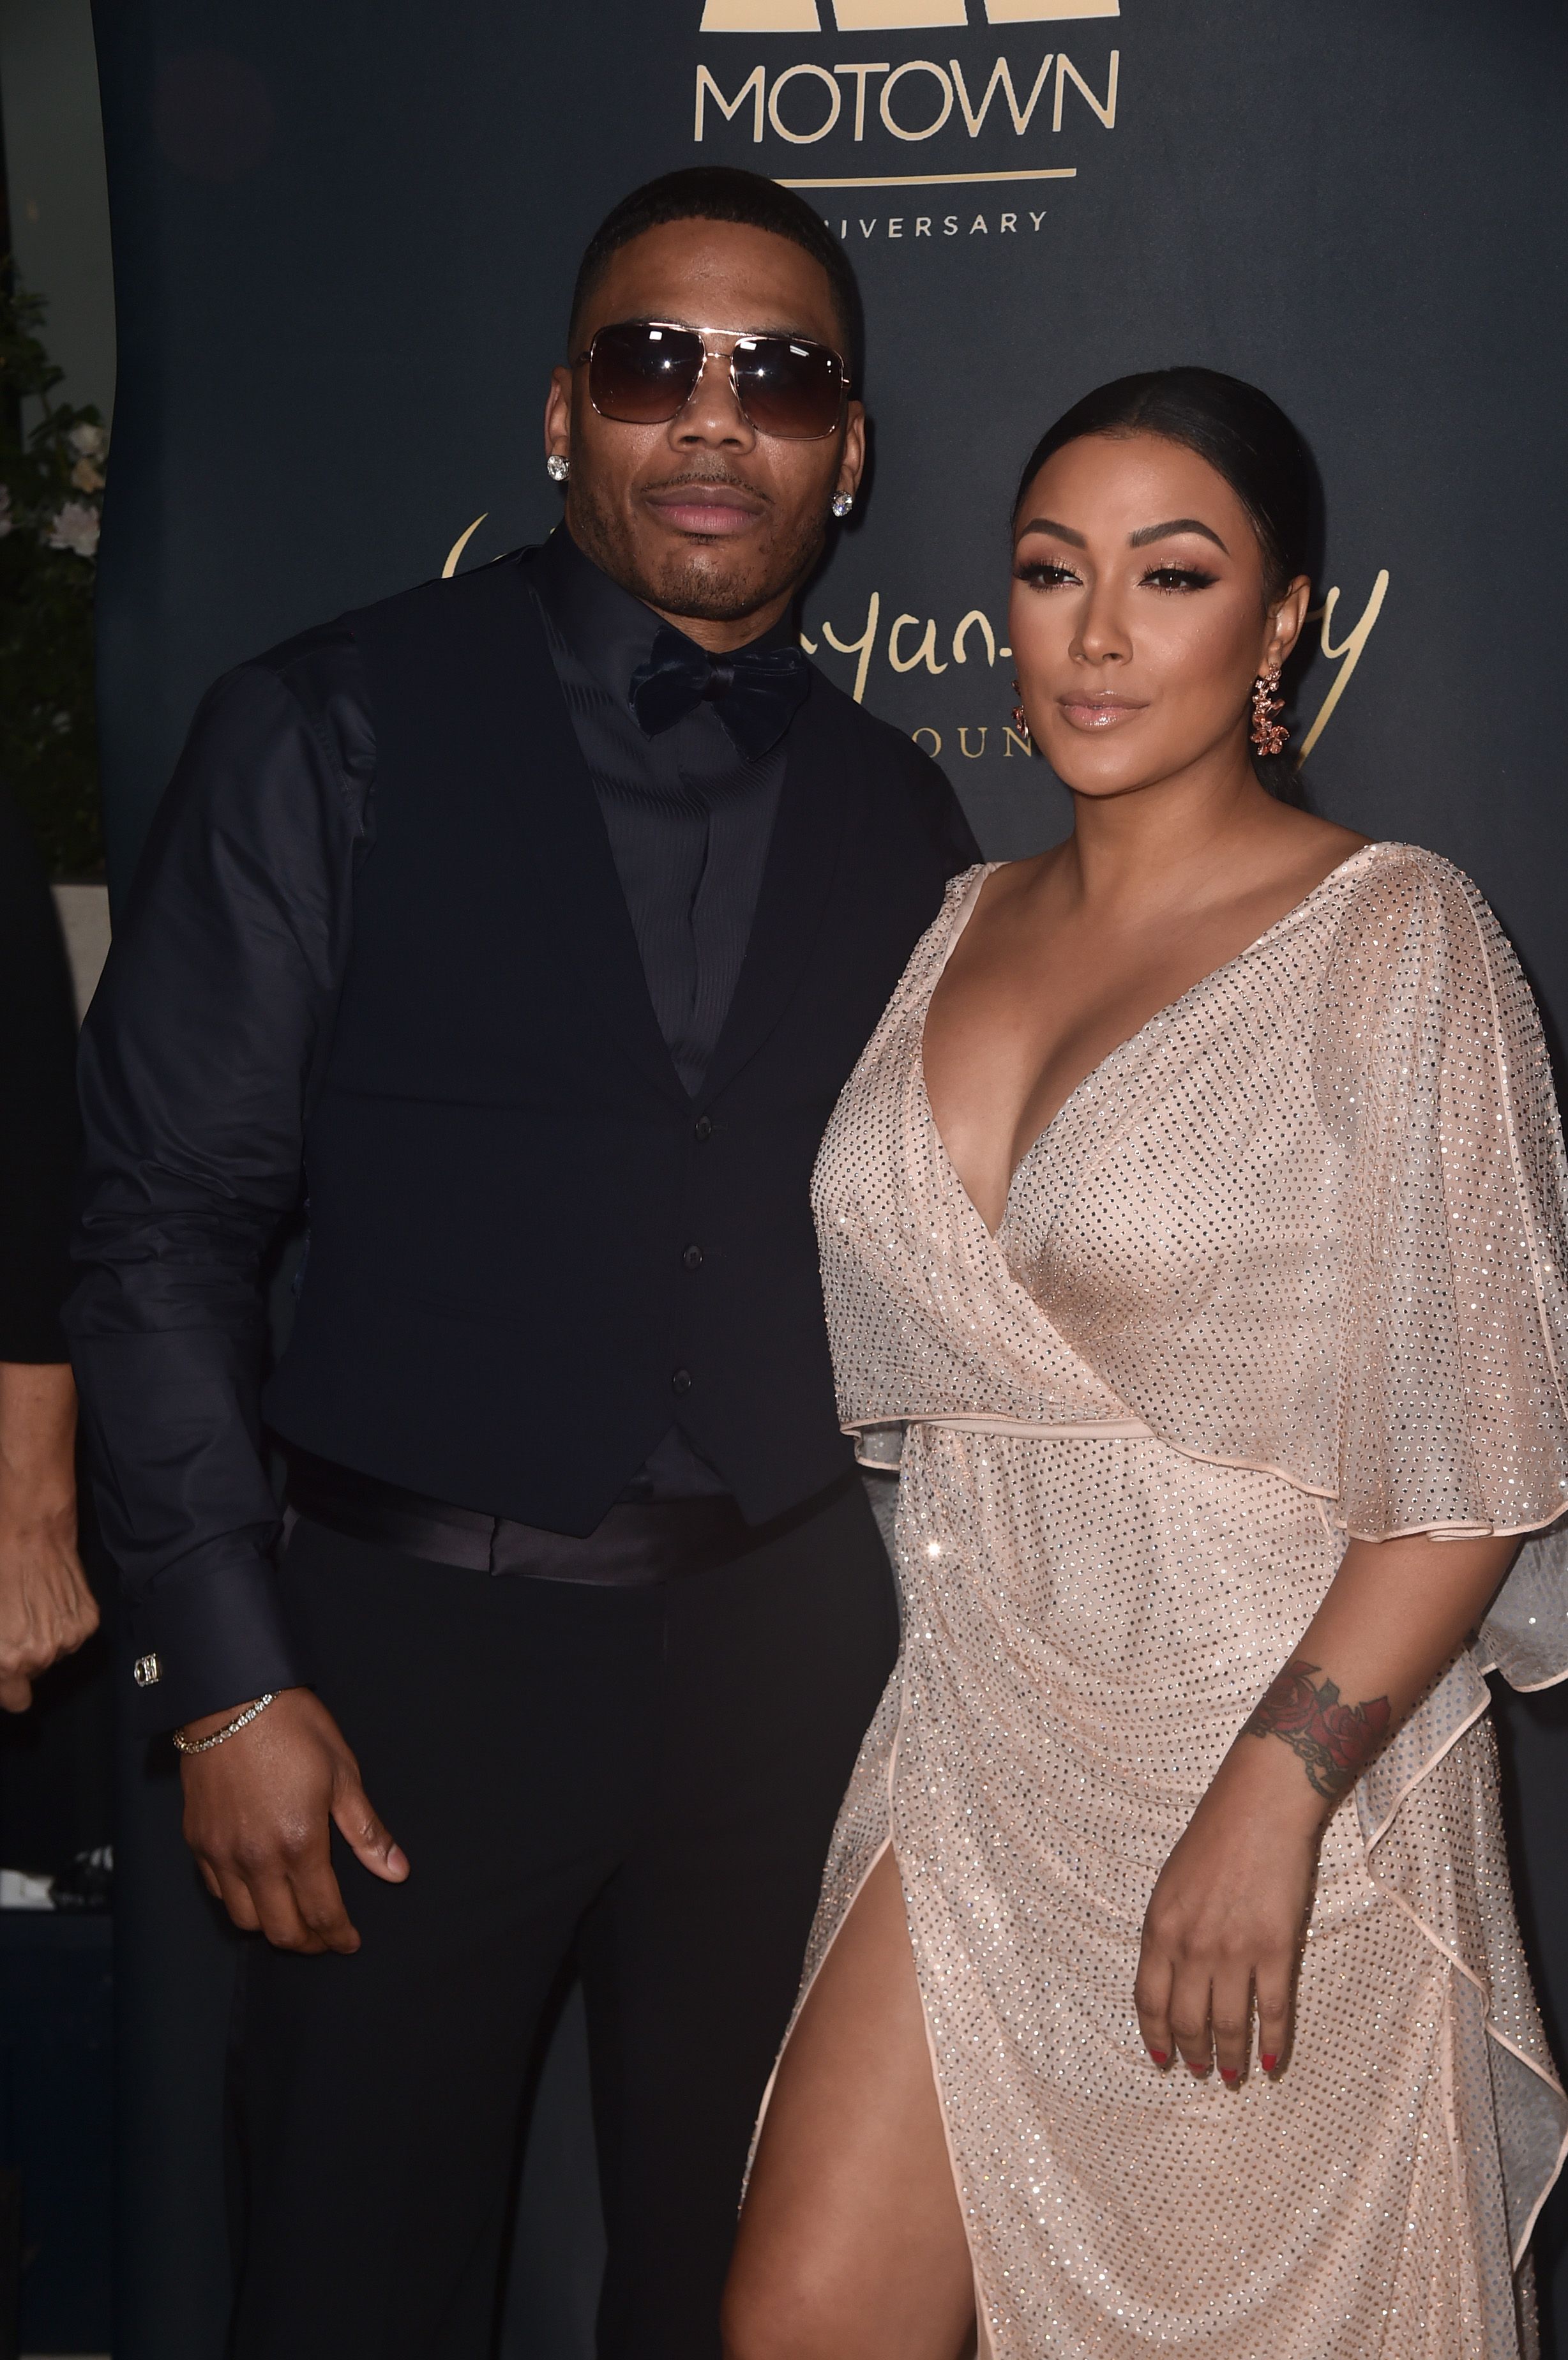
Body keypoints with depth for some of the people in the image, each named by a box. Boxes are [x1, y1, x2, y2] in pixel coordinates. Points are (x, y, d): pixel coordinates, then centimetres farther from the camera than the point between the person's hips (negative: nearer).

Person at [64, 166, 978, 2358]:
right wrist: (228, 1676, -12)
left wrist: (932, 1657, 9)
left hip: (785, 1654, 4)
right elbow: (166, 1219, -8)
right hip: (423, 1642, -3)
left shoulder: (897, 812, 6)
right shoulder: (331, 732, -7)